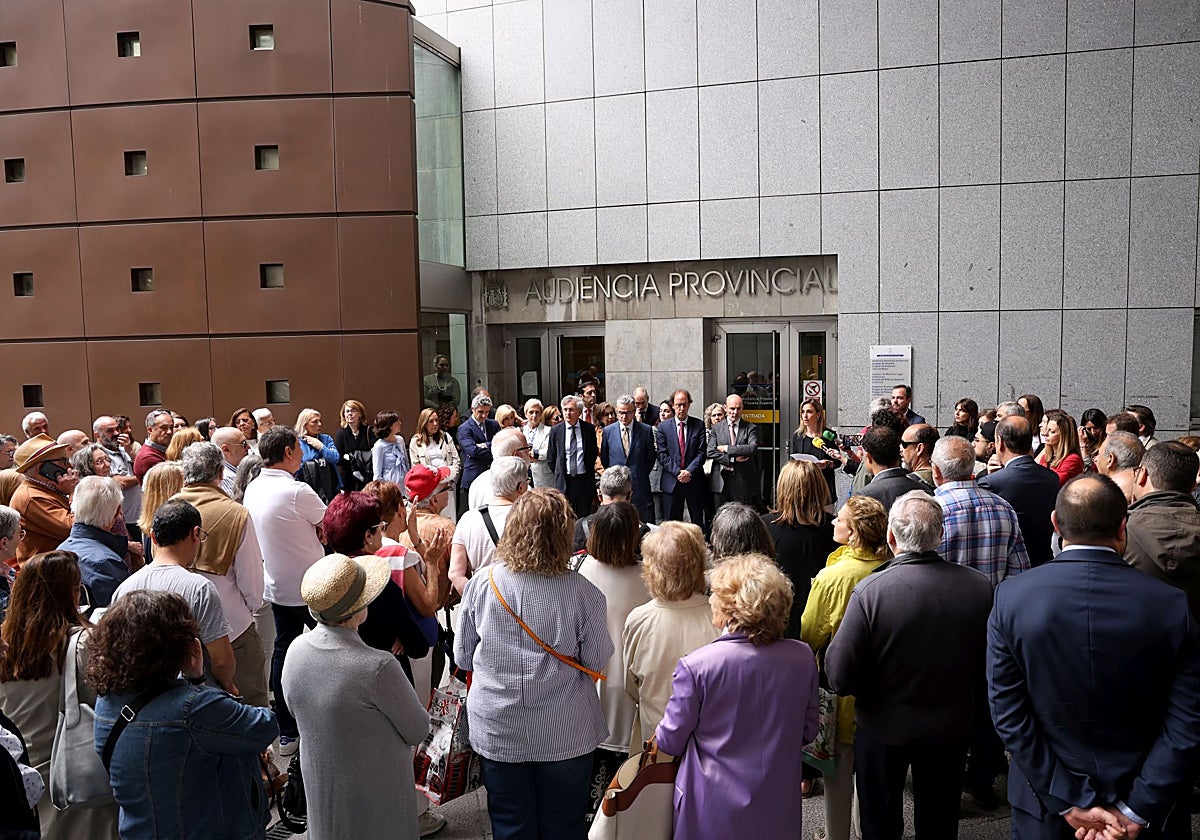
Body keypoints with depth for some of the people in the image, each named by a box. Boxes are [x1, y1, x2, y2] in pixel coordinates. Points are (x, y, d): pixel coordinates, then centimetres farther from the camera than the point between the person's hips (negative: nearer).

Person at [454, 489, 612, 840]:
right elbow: (597, 660, -9)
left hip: (496, 729, 2)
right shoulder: (583, 593, -20)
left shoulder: (481, 584, -13)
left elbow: (463, 657, -1)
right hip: (565, 734, -1)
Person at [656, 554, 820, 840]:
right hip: (778, 807, 3)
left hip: (713, 810, -3)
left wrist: (658, 735, 11)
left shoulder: (695, 666, -24)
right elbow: (808, 731, 2)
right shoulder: (803, 657, -14)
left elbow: (670, 741, -11)